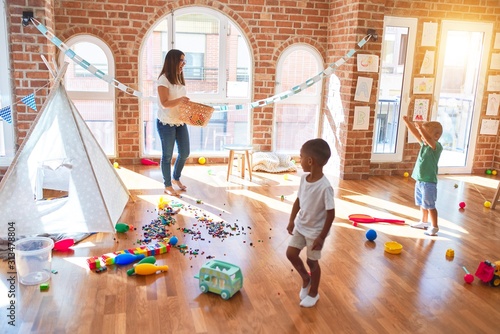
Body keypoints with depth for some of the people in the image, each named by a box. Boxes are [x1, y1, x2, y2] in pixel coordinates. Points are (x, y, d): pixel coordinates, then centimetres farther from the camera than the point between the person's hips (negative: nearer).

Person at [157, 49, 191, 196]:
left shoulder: (179, 79, 9)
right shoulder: (163, 79, -15)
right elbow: (164, 103, -21)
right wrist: (179, 100, -38)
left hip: (181, 122, 8)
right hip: (166, 124, -7)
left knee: (184, 153, 12)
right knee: (167, 155, 3)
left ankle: (176, 178, 35)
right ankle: (167, 185, 17)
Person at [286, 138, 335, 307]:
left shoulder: (325, 187, -29)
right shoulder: (304, 178, -7)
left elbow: (331, 214, -23)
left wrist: (322, 237, -19)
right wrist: (291, 221, 9)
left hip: (315, 231, -6)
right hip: (300, 226, 7)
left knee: (312, 261, 9)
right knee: (291, 254, 10)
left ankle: (313, 293, 32)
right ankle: (306, 279, 36)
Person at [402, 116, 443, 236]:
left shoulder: (436, 146, -17)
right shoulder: (424, 144, 6)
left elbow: (429, 138, -37)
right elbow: (415, 134, 6)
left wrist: (420, 127, -45)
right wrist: (407, 122, -2)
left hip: (429, 182, -8)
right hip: (420, 181, 8)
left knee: (430, 205, 0)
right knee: (422, 204, 20)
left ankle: (434, 227, 11)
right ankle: (424, 222, 35)